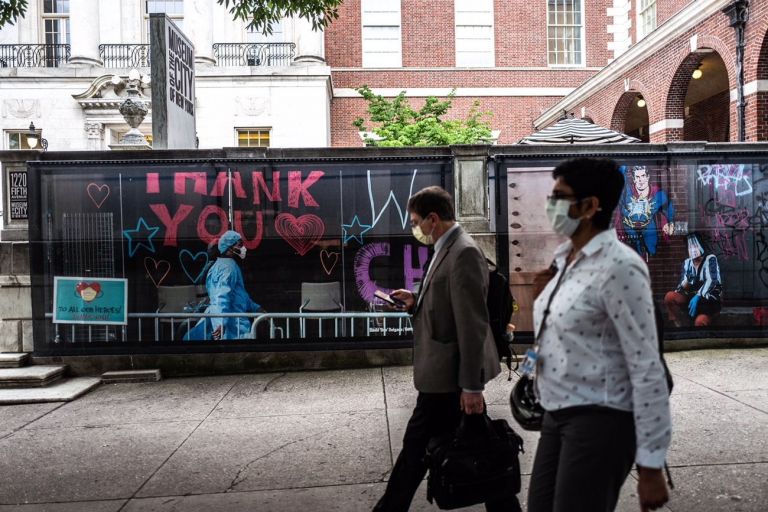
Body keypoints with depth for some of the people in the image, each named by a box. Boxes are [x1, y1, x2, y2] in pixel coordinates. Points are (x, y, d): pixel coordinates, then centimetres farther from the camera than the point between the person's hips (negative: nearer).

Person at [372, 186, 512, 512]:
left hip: (449, 374, -10)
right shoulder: (448, 249, 12)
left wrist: (471, 385, -22)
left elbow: (472, 324, -23)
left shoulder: (463, 253, -19)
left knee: (417, 446, 5)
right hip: (448, 371, 10)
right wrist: (417, 301, 2)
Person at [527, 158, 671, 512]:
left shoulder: (619, 266, -18)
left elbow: (647, 369, -19)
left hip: (599, 420, -8)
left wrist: (651, 465, -17)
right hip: (558, 416, 8)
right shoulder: (564, 259, 7)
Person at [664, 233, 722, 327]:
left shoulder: (710, 259, -4)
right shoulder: (687, 263, 8)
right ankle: (679, 327, -17)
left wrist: (698, 296, -31)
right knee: (669, 296, -24)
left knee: (700, 321, -37)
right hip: (692, 297, 5)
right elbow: (683, 284, 3)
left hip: (710, 299, -5)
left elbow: (711, 281, -19)